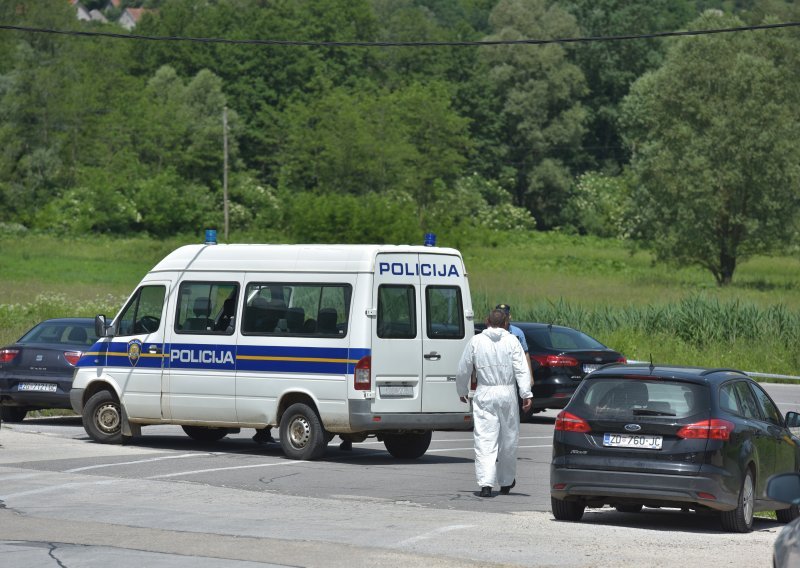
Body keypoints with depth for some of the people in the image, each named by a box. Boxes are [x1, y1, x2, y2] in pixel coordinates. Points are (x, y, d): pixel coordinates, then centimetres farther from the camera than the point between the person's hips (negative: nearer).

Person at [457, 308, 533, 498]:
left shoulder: (475, 341, 3)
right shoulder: (511, 341, 0)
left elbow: (463, 371, 8)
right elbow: (522, 370, -8)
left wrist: (462, 392, 23)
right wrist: (526, 394, -9)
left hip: (484, 395, 0)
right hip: (507, 393, 0)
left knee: (485, 441, -4)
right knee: (509, 439, 14)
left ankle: (486, 484, -17)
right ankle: (506, 482, 26)